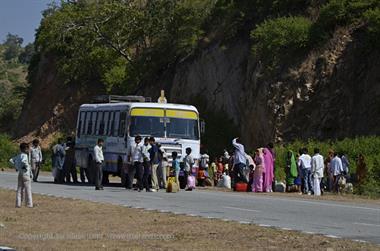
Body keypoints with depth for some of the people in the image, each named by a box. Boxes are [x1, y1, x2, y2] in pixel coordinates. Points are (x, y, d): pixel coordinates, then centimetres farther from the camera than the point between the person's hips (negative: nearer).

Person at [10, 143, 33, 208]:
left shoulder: (18, 156, 10)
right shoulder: (25, 155, -14)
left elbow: (11, 160, 11)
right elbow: (23, 161, -34)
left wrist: (16, 166, 10)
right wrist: (27, 166, -17)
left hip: (20, 174, 8)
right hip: (26, 174, -8)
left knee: (19, 189, 10)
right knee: (28, 189, -2)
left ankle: (18, 203, 9)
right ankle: (29, 204, -1)